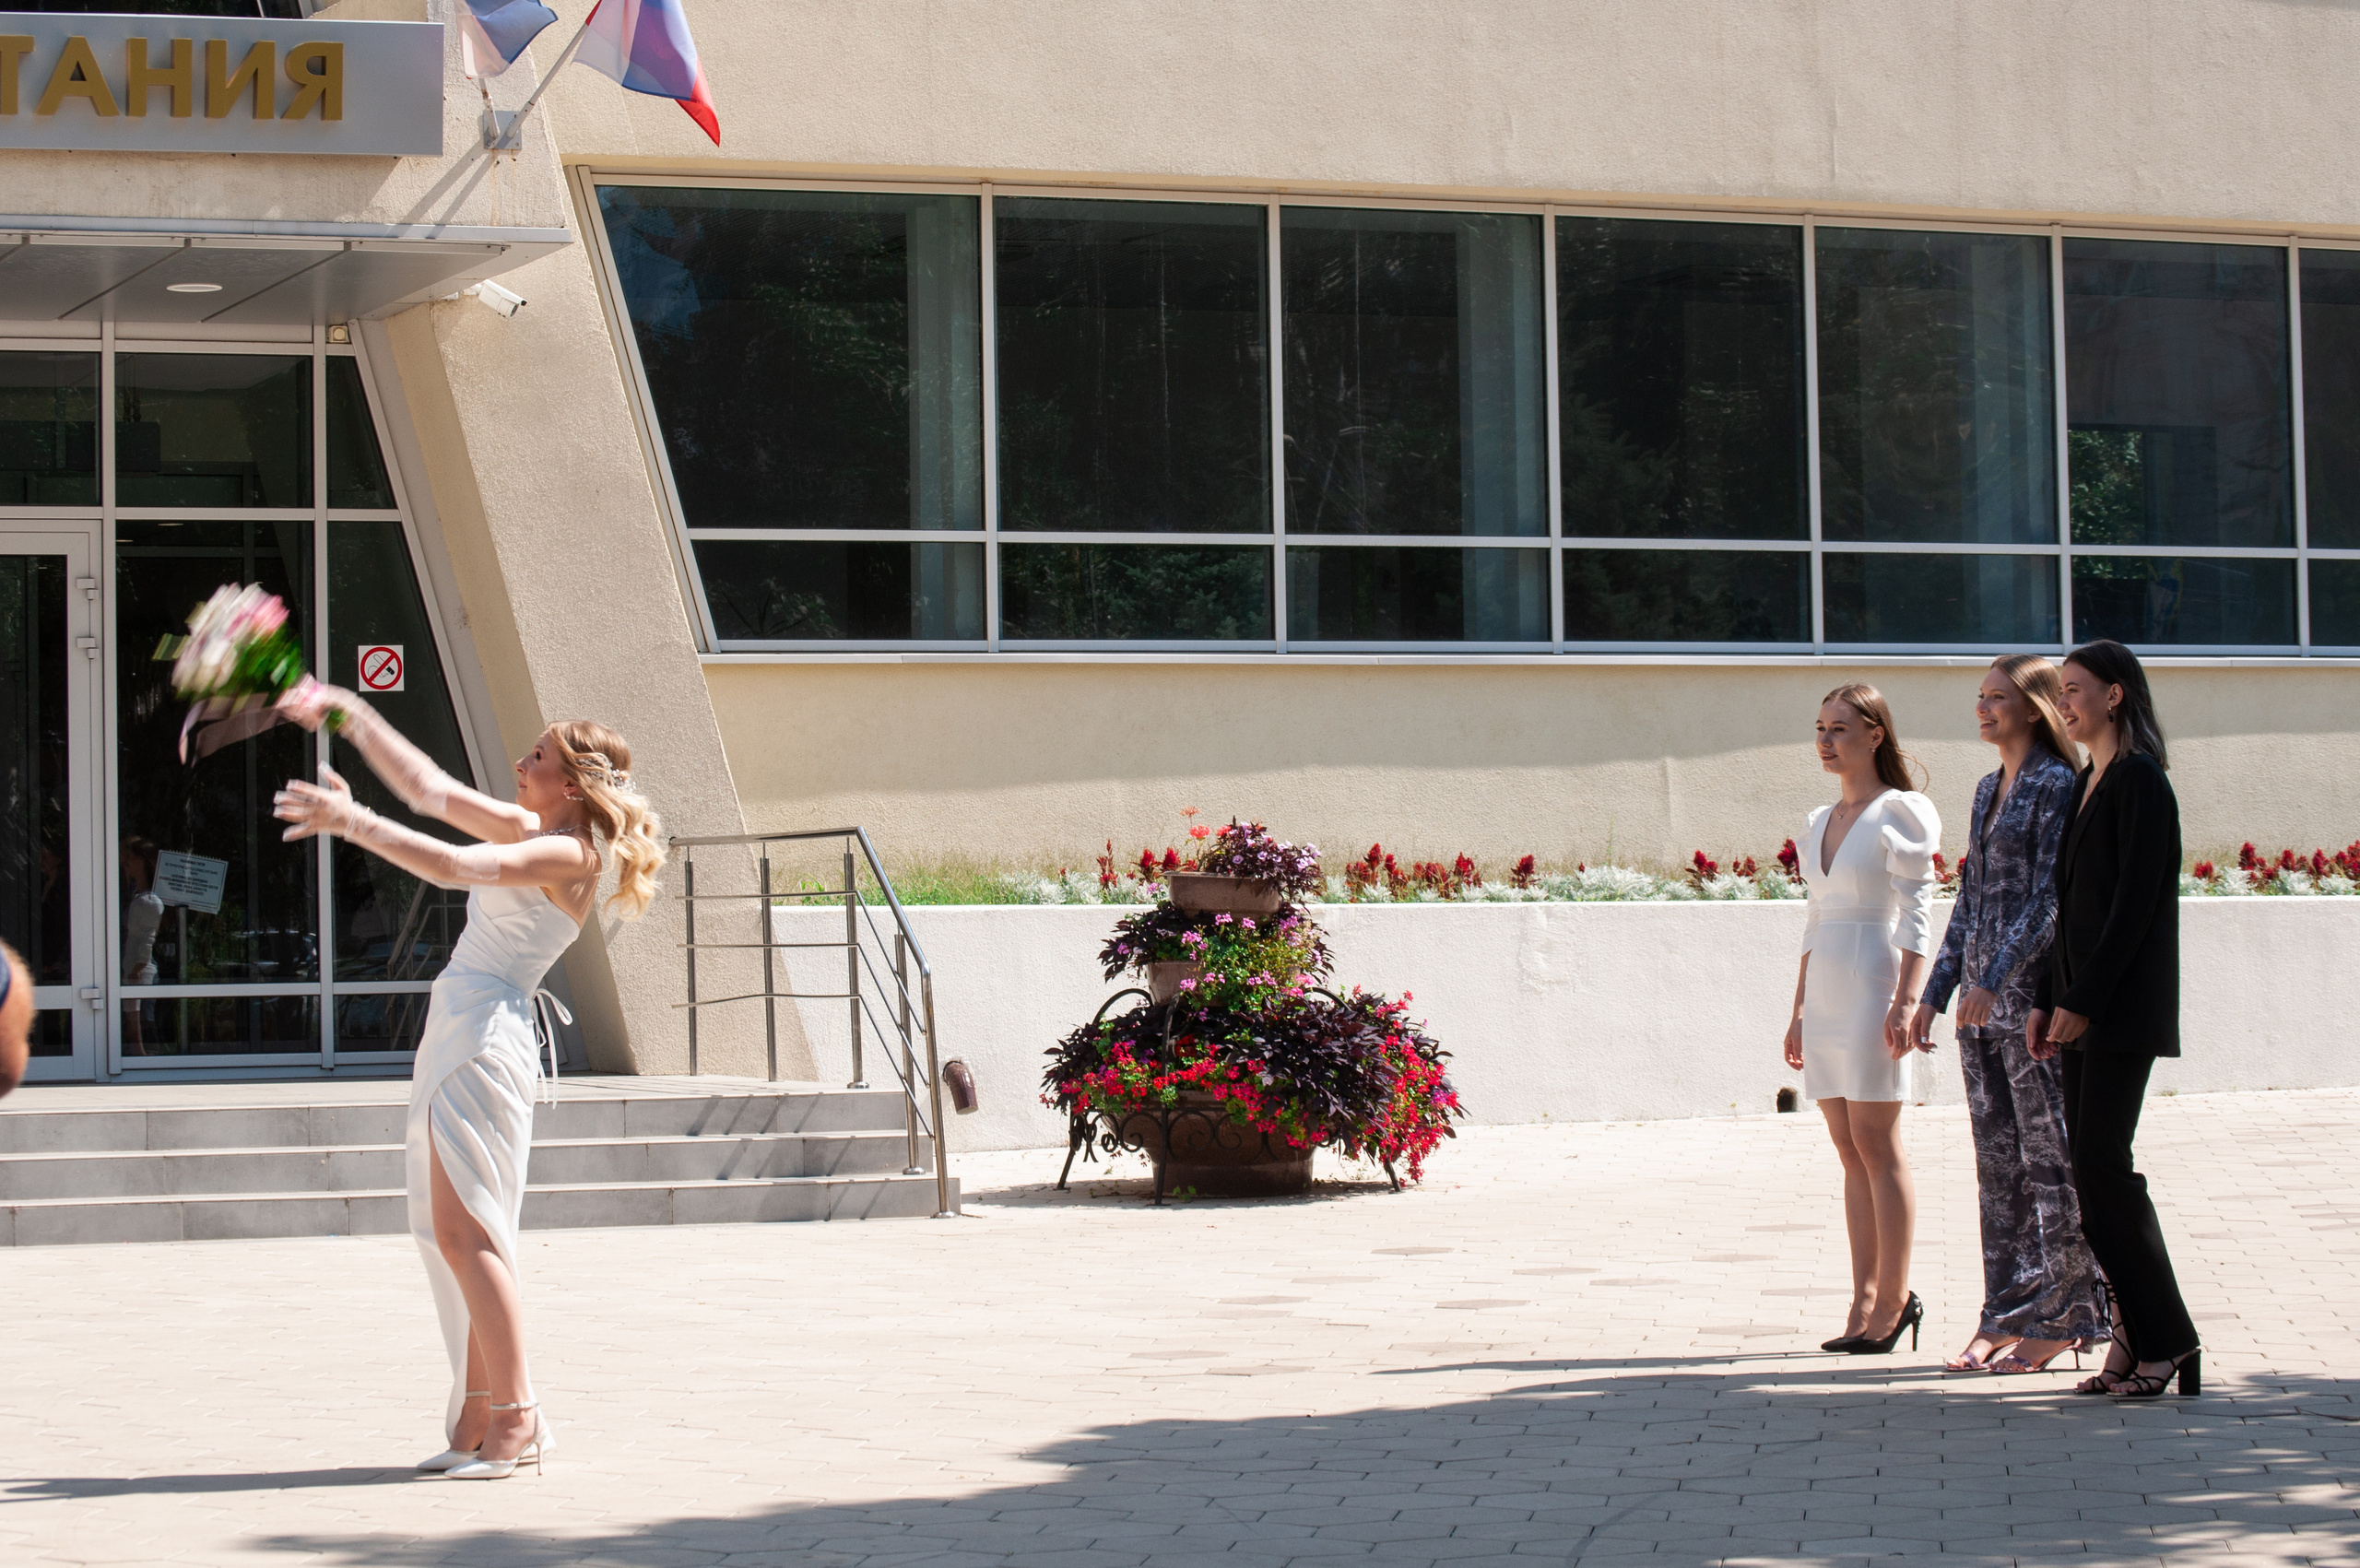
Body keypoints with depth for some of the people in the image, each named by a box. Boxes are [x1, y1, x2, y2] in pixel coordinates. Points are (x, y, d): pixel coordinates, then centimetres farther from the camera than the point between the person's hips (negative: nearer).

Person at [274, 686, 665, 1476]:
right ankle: (479, 1420, 11)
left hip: (488, 1038, -10)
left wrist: (351, 821, -24)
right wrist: (353, 717, 21)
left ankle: (515, 1417, -11)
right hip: (456, 1028, 10)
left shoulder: (566, 854, -12)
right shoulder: (529, 832, 17)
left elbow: (452, 866, -25)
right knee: (452, 1233, 9)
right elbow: (428, 788, 23)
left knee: (463, 1232, -13)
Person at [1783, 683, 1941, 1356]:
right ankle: (1865, 1303, 6)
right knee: (1851, 1151, 6)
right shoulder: (1820, 823, 16)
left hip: (1874, 989, -7)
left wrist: (1905, 1002, -18)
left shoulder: (1899, 813, -5)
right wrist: (1799, 1010, 17)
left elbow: (1917, 917, -10)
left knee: (1876, 1146, -7)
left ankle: (1893, 1299, -1)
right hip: (1826, 992, 7)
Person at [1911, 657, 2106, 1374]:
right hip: (1983, 1000, 8)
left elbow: (2049, 896, -16)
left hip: (2032, 993, -8)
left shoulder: (2057, 785, -8)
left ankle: (2066, 1316, 2)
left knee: (2050, 1155, -3)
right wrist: (1935, 992, 16)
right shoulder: (1989, 789, 16)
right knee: (1998, 1161, 9)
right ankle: (2007, 1313, 14)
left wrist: (1995, 979, -22)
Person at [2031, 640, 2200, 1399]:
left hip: (2122, 1012, -9)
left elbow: (2134, 902, -17)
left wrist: (2083, 1000, -18)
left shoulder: (2139, 780, -11)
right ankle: (2136, 1338, 8)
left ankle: (2165, 1337, -5)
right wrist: (2046, 999, 13)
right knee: (2095, 1168, 6)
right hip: (2083, 1008, 9)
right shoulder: (2089, 783, 17)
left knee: (2101, 1165, -11)